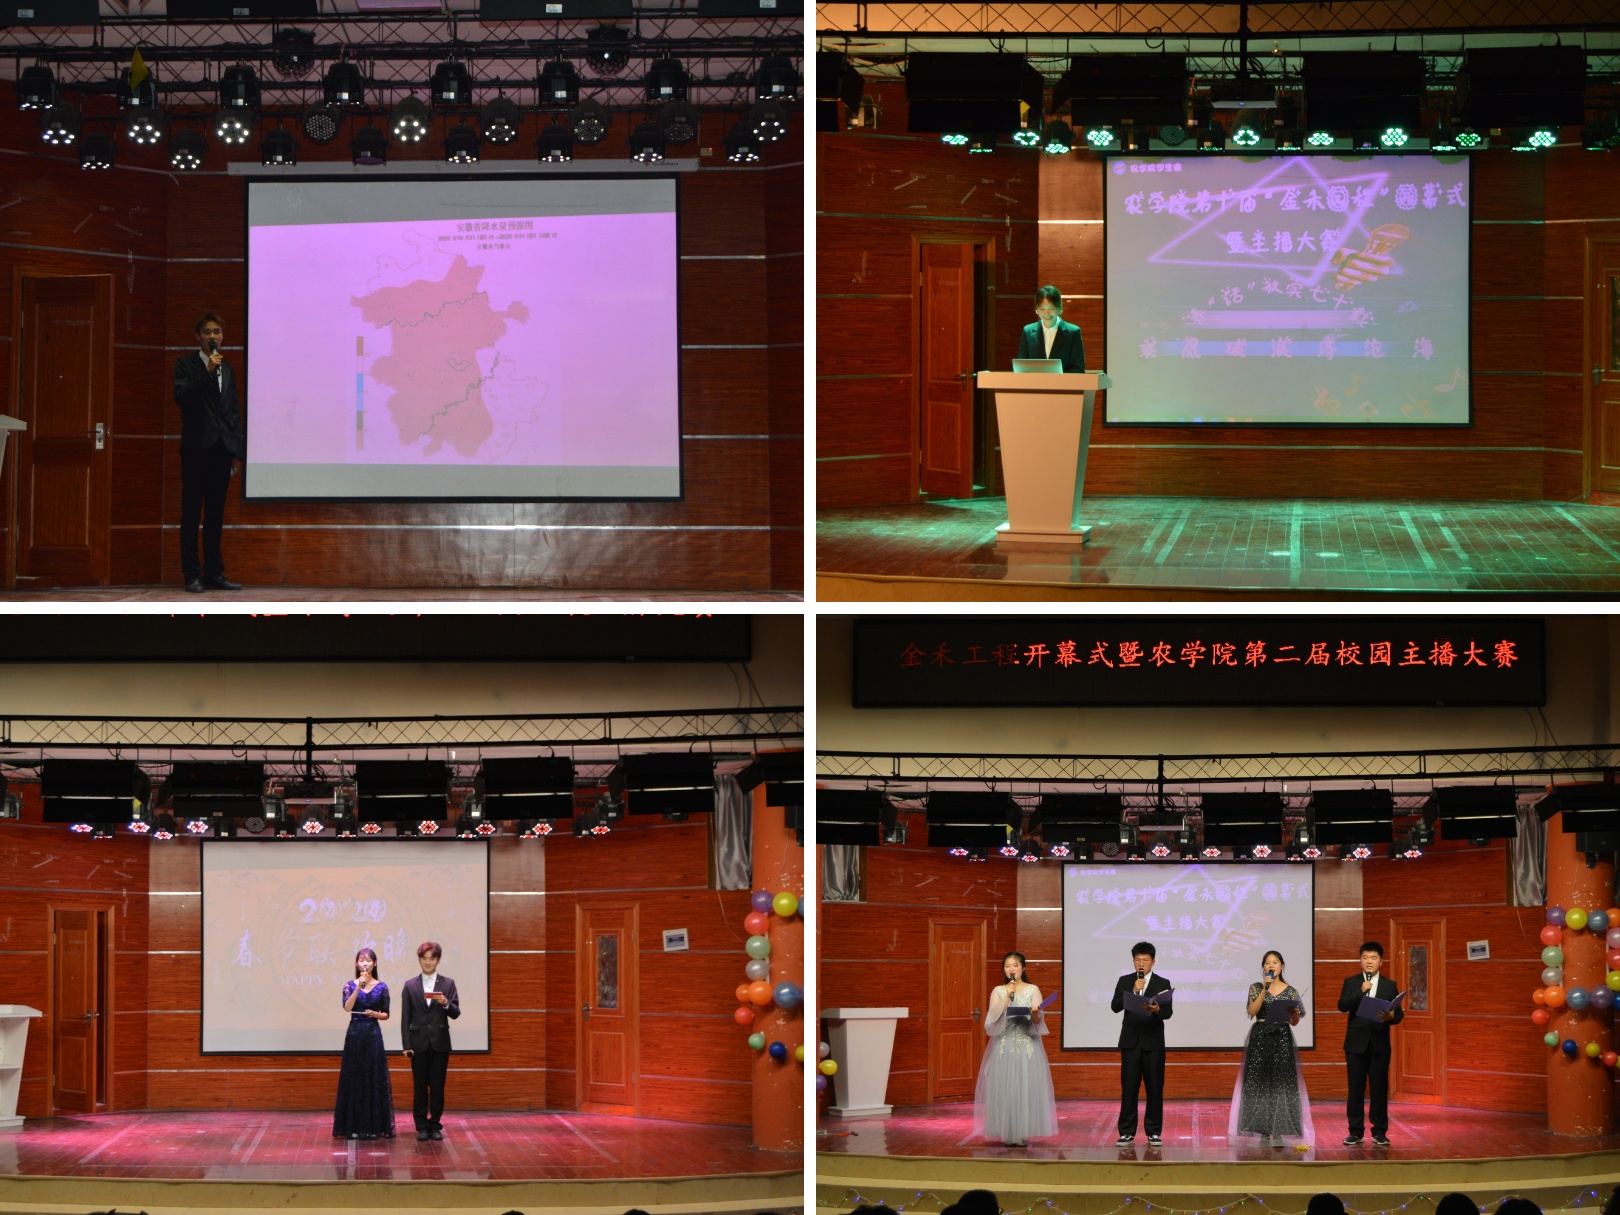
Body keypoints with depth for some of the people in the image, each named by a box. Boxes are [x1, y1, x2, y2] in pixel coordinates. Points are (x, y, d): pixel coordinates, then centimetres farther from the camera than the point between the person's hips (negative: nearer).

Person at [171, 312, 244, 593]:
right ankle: (192, 575, -3)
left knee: (215, 514, 7)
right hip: (197, 446, -5)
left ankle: (214, 573, 9)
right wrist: (207, 371, -18)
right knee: (192, 513, -3)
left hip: (222, 449, 5)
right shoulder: (186, 364, 3)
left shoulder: (227, 370, 18)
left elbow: (233, 412, 17)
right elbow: (181, 396, -13)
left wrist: (237, 452, 11)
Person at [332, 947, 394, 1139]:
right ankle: (354, 1126, 6)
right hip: (354, 1034, 0)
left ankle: (373, 1126, 7)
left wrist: (375, 1014, -11)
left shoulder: (381, 987, 5)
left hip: (373, 1035, 0)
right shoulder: (350, 985, 3)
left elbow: (386, 1014, 8)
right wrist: (359, 986, -19)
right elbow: (347, 1007, -14)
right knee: (353, 1079, 0)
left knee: (374, 1079, 0)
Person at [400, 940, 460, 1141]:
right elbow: (405, 1018, 4)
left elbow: (455, 1013, 1)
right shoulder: (410, 985, 5)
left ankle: (435, 1125, 10)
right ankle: (421, 1127, 8)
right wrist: (406, 1045, -3)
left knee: (438, 1086, 2)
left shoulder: (448, 983, 5)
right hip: (419, 1043, 0)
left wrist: (446, 1004, -21)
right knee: (420, 1086, 2)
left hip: (440, 1042, 0)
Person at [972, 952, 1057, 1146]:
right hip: (1004, 1047, 1)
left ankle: (1023, 1133, 1)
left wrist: (1035, 1014, -23)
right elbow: (994, 1016, -5)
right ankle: (1008, 1134, 2)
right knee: (1004, 1088, -4)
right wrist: (1008, 996, -10)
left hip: (1027, 1047, -1)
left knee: (1026, 1087, -5)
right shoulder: (998, 992, 10)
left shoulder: (1033, 990, 6)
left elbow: (1038, 1021, -1)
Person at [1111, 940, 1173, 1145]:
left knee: (1155, 1088, 0)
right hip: (1131, 1041, 1)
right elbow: (1115, 1006, -4)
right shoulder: (1125, 982, 7)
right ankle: (1127, 1132, 4)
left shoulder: (1162, 983, 4)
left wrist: (1157, 1010, -28)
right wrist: (1133, 991, -15)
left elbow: (1168, 1012, -5)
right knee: (1128, 1088, 0)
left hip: (1153, 1042, -1)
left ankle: (1154, 1132, 7)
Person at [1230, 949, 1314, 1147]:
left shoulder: (1290, 991, 7)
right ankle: (1264, 1131, 3)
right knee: (1260, 1082, -3)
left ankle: (1278, 1132, -2)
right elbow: (1252, 1011, -10)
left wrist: (1295, 1013, -12)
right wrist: (1265, 990, -14)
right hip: (1260, 1038, 0)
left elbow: (1294, 1022, 10)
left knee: (1281, 1083, -4)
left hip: (1282, 1039, 0)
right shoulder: (1256, 988, 6)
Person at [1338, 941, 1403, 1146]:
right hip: (1356, 1043, 0)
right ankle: (1355, 1131, 8)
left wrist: (1391, 1017, -22)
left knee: (1380, 1088, 1)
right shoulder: (1351, 983, 6)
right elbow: (1342, 1006, -8)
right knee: (1356, 1088, 2)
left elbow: (1399, 1012, 1)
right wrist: (1360, 992, -20)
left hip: (1379, 1043, 0)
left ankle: (1379, 1132, 8)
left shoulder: (1389, 985, 7)